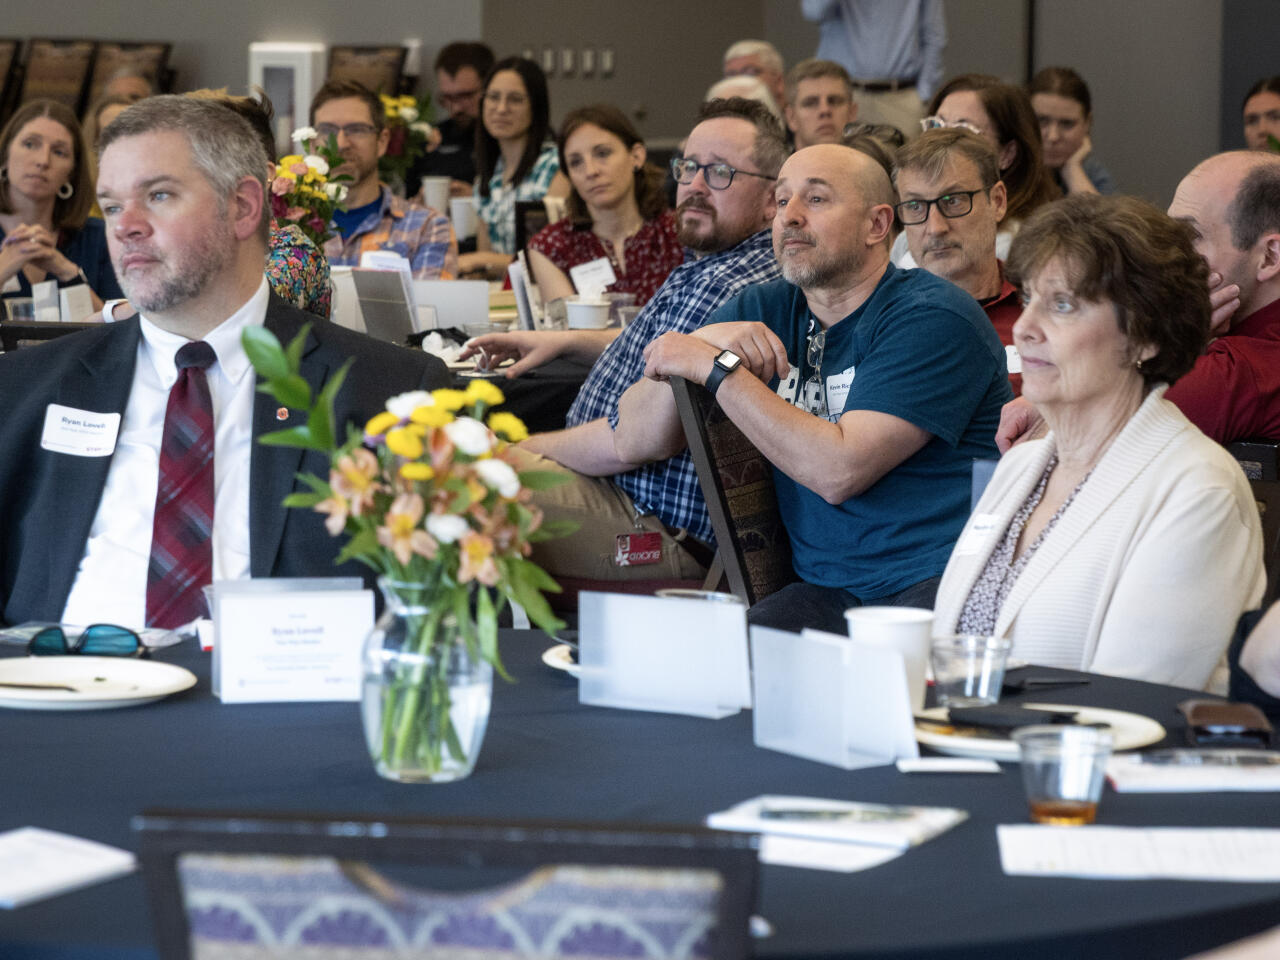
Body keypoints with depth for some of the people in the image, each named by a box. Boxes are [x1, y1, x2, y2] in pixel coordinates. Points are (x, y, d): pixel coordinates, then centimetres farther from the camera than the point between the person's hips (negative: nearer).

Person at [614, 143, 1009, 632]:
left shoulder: (933, 317, -6)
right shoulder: (760, 311, 14)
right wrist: (702, 343, -8)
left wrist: (716, 368, -14)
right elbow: (632, 441, 9)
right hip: (826, 589, 5)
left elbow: (839, 470, -18)